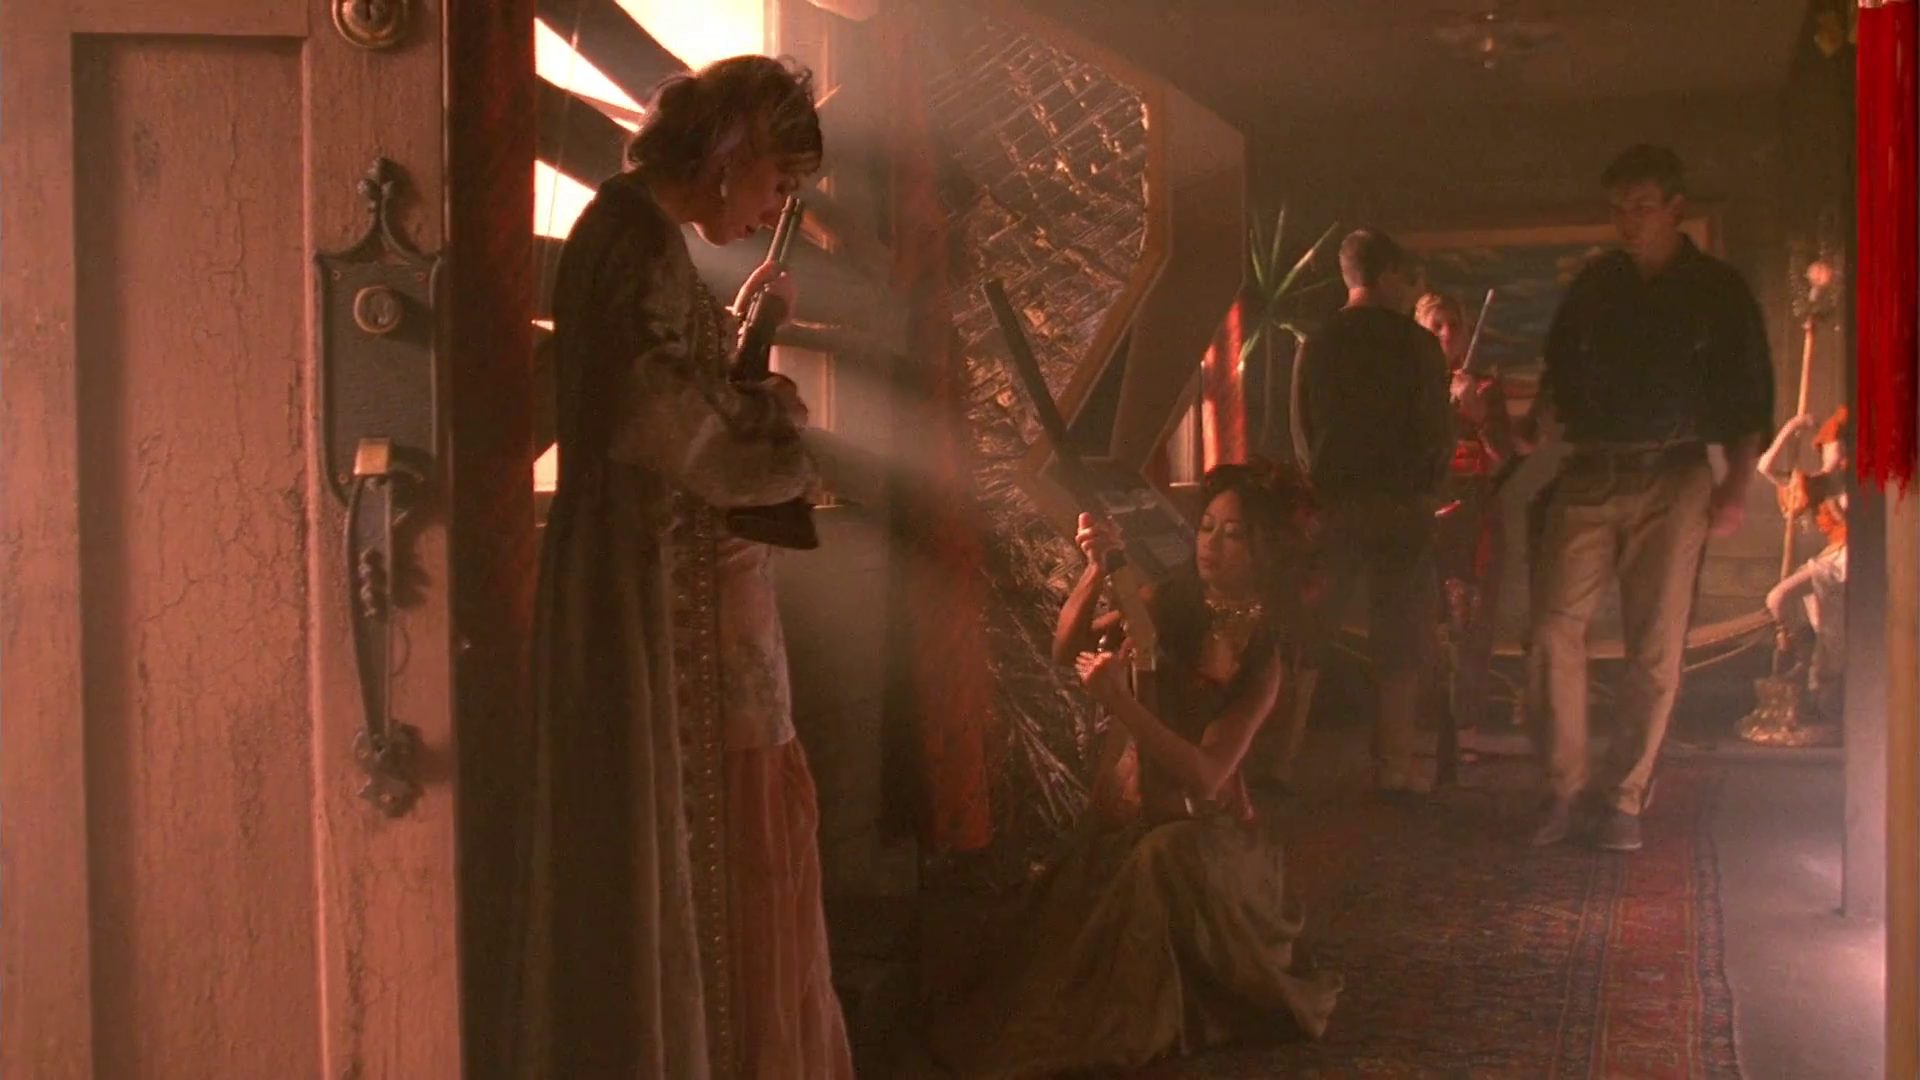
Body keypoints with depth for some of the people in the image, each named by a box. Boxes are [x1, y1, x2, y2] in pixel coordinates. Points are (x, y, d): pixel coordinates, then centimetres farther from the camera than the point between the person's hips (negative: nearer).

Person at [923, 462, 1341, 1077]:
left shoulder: (1264, 652, -15)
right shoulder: (1176, 604, -6)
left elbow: (1205, 777, -25)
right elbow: (1067, 649, -4)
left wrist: (1117, 700, -32)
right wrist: (1097, 570, -19)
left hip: (1204, 825, -3)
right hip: (1129, 809, 4)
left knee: (1168, 857, -33)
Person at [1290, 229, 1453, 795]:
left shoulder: (1316, 345, 7)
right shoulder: (1416, 345, -3)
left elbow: (1302, 434, 10)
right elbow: (1437, 434, -4)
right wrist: (1425, 489, 11)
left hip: (1332, 504, 3)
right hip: (1400, 505, -3)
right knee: (1400, 639, 3)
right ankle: (1394, 763, 3)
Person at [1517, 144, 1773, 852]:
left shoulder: (1719, 290, 5)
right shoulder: (1595, 283, 12)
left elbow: (1749, 398, 3)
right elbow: (1560, 370, 19)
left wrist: (1736, 486, -7)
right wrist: (1533, 424, 1)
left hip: (1672, 480, -2)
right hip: (1589, 475, 2)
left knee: (1655, 648, -2)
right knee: (1555, 627, -8)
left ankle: (1622, 800, 7)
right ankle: (1564, 790, 1)